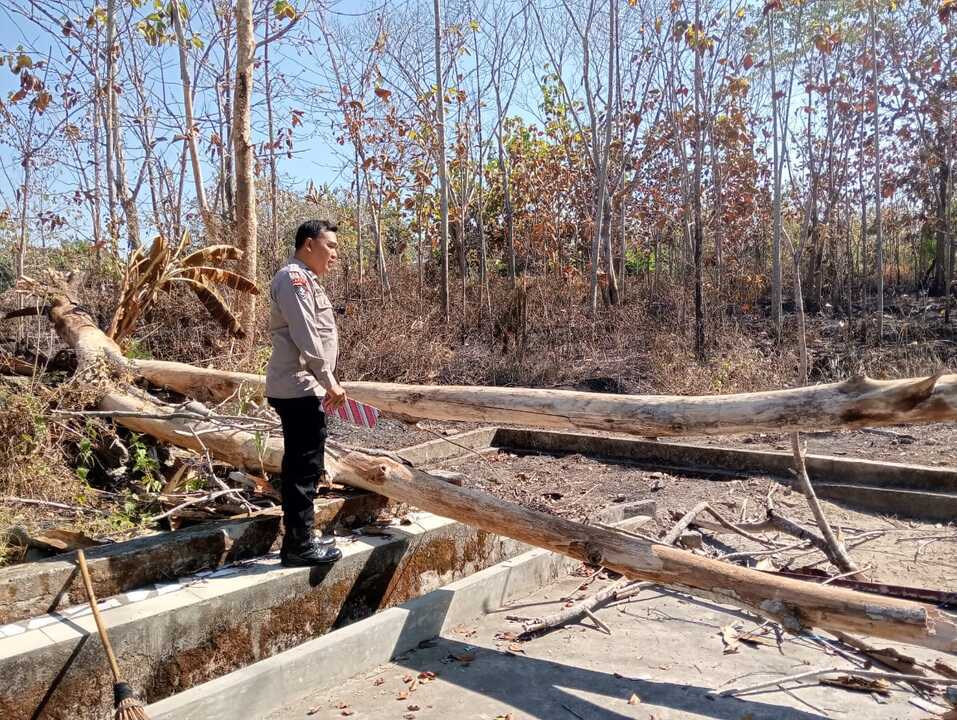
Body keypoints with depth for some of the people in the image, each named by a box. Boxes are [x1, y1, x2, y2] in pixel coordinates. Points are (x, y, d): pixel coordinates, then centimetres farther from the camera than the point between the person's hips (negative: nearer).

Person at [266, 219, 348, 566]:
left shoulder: (305, 279, 20)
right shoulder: (294, 278, -13)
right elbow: (306, 338, -21)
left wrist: (324, 384, 22)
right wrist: (330, 381, -18)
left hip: (300, 388, 11)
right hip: (298, 389, -11)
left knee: (301, 466, 16)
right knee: (305, 467, -5)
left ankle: (301, 537, 26)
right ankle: (298, 545, 3)